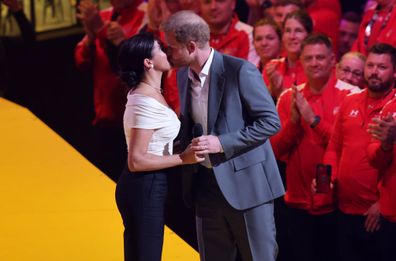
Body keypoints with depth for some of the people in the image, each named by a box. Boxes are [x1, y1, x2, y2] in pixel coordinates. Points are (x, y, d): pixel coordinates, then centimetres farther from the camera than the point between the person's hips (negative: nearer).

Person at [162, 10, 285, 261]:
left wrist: (223, 143, -20)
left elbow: (271, 121, -14)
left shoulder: (240, 71, -14)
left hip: (246, 184, -7)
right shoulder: (184, 75, 8)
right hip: (207, 185, 7)